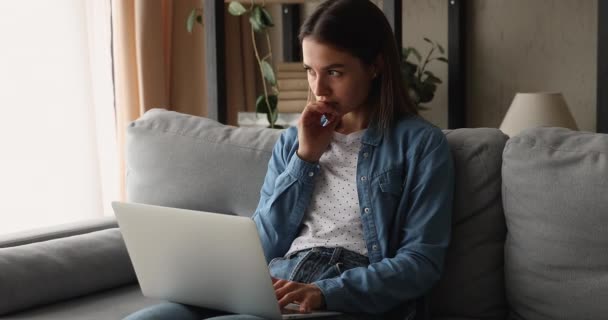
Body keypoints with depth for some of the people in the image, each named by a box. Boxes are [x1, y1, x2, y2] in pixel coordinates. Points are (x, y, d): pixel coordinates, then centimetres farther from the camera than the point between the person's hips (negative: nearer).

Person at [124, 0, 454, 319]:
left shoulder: (420, 141, 2)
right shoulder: (292, 140, 18)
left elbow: (422, 261, -5)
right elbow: (264, 247, 10)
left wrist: (326, 292, -19)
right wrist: (305, 159, 1)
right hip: (273, 289, 5)